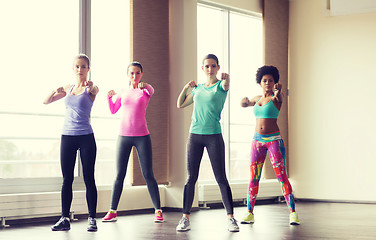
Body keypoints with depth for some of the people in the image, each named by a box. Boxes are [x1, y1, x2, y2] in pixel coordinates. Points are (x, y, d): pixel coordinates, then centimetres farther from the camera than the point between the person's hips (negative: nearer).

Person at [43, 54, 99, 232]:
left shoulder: (90, 89, 1)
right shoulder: (68, 88, 13)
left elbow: (95, 91, -23)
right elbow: (46, 101, 10)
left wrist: (91, 86, -46)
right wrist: (55, 91, -11)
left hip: (86, 137, -4)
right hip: (67, 137, 4)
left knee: (88, 179, -2)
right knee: (67, 179, 3)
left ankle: (92, 218, 3)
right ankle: (64, 219, 6)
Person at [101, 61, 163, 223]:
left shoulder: (145, 90, 2)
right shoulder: (123, 93, 12)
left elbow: (151, 91, -21)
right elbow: (113, 111, 18)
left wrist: (144, 86, -42)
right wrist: (109, 97, 1)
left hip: (142, 136, -3)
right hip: (124, 136, 3)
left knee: (148, 175, -4)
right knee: (119, 175, 3)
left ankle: (158, 211, 3)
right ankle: (112, 211, 7)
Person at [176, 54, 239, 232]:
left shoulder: (220, 86, 0)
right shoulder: (197, 88, 14)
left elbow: (226, 85, -25)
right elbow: (180, 105, 21)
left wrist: (226, 78, -48)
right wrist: (186, 88, 7)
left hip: (214, 135, -4)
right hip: (195, 135, 4)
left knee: (221, 178, -4)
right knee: (191, 177, 4)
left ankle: (231, 218, 1)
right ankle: (185, 218, 8)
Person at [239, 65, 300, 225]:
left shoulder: (276, 98, -3)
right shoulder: (257, 99, 13)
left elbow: (278, 97, -28)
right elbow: (247, 103, 34)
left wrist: (278, 91, -52)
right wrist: (246, 102, 9)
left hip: (274, 140, -5)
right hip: (258, 140, 5)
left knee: (282, 176, -9)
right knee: (254, 178, 2)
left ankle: (293, 213, -6)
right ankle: (249, 213, 9)